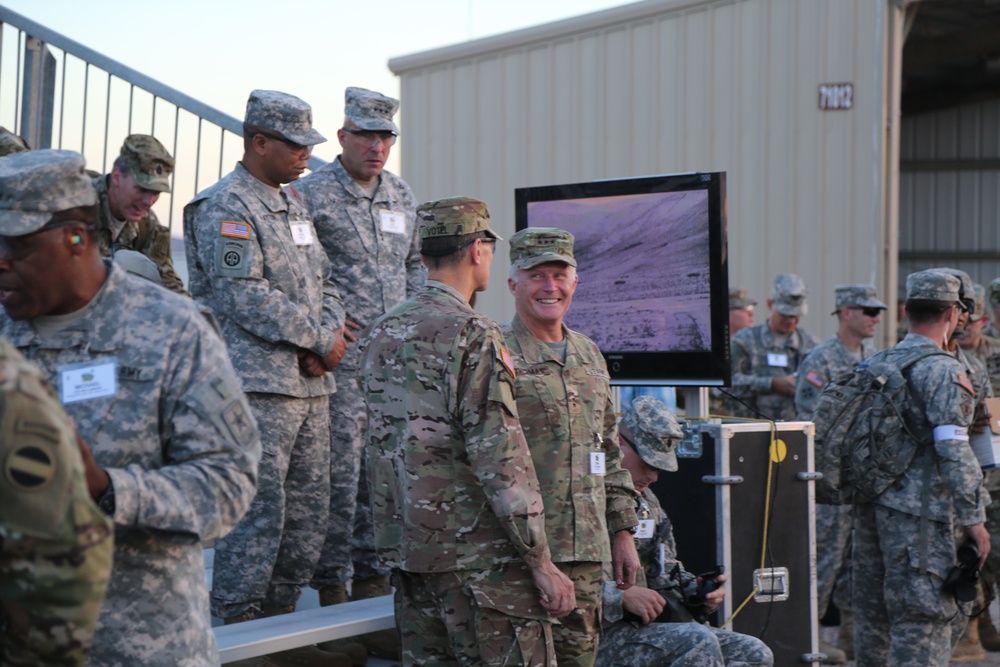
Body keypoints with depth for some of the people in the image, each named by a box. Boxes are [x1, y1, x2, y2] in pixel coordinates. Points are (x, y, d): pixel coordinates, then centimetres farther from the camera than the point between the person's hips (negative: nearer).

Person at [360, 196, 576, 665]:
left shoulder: (379, 336, 11)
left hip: (405, 550, 8)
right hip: (479, 554, -8)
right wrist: (542, 561, -14)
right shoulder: (474, 336, -14)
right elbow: (502, 462, -18)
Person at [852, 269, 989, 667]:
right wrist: (973, 518, -15)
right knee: (925, 617, -6)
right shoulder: (942, 370, -11)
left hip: (870, 506, 8)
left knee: (873, 614, 15)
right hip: (918, 512, -8)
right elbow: (953, 449, -17)